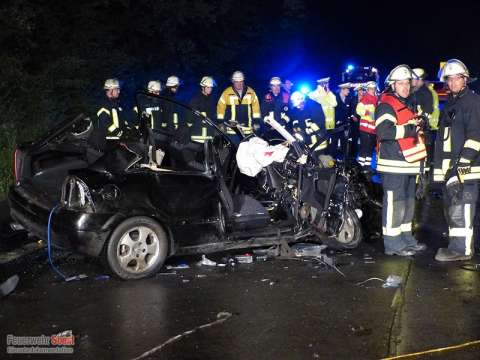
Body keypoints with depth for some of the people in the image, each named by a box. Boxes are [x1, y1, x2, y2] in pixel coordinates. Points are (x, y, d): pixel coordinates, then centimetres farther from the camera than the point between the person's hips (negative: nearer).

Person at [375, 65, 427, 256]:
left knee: (408, 202, 17)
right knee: (395, 203, -8)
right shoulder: (386, 105, -11)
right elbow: (384, 131, -26)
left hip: (409, 163, 10)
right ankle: (393, 243, -1)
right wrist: (409, 129, -22)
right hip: (394, 164, -10)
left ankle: (406, 238, 28)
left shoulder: (409, 104, 21)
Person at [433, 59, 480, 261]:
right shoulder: (449, 105, 22)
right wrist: (439, 167, 20)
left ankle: (461, 249, -4)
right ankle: (458, 245, 23)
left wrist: (462, 163, -20)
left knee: (460, 209, -10)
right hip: (450, 168, 9)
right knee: (451, 209, 13)